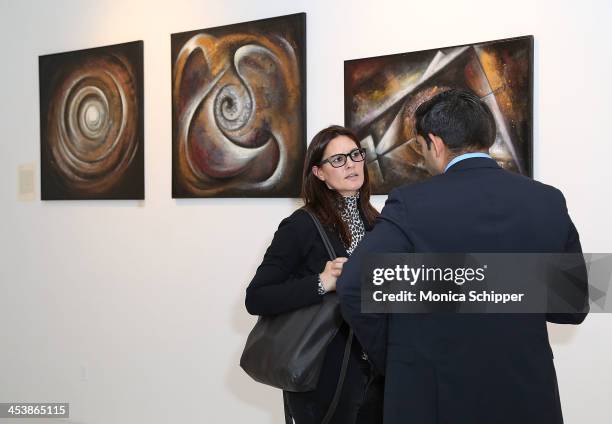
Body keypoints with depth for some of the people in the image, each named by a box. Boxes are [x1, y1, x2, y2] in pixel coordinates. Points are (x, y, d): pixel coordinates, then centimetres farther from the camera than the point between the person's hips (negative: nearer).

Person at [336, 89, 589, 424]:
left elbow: (354, 286, -20)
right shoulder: (548, 202, -2)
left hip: (433, 396, -3)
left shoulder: (411, 204, -13)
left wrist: (389, 359, -5)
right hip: (526, 395, 4)